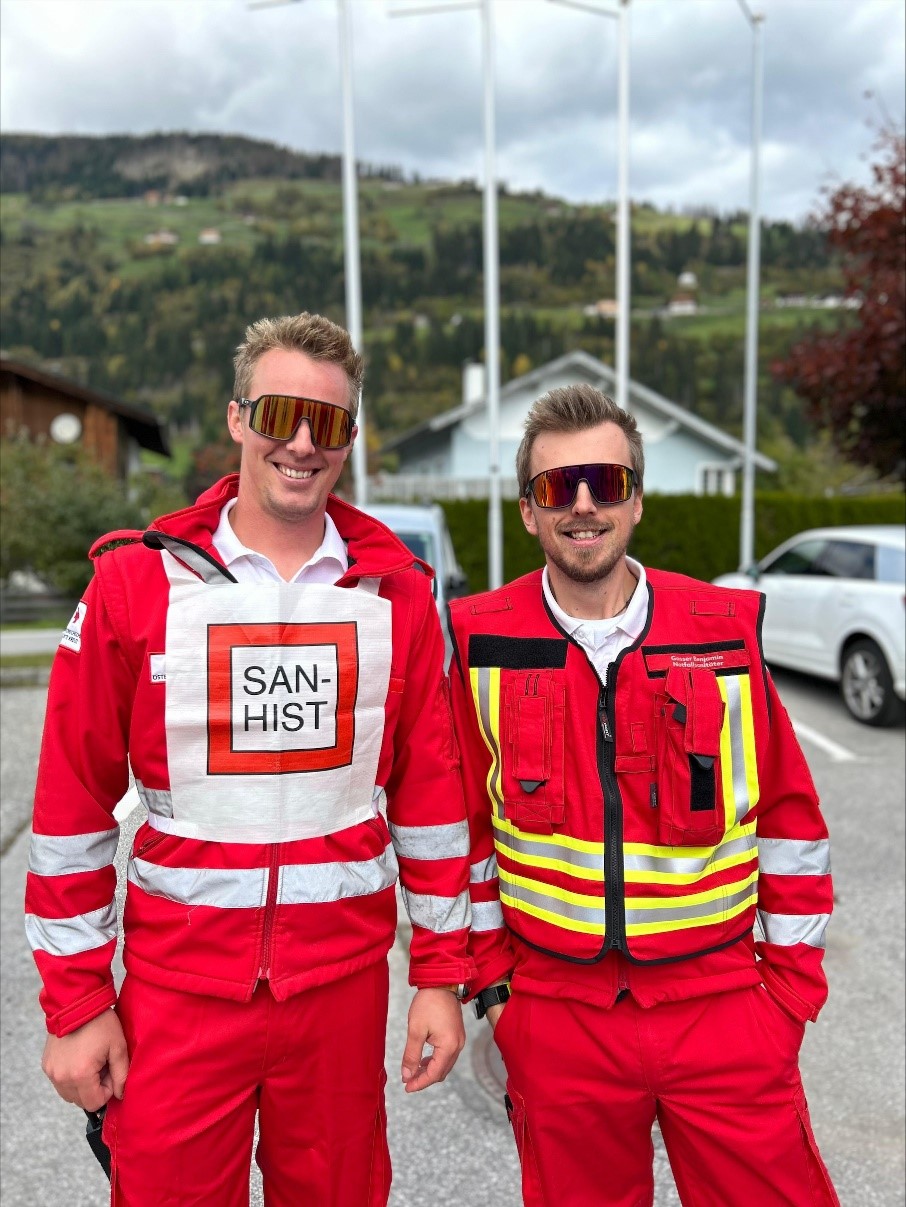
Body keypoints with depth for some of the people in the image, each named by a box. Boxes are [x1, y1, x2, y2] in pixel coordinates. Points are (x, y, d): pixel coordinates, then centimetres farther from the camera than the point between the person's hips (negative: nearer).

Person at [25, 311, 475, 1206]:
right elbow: (72, 802, -3)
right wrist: (76, 1002, -1)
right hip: (179, 982, -1)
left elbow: (430, 791, 2)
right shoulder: (138, 579, -6)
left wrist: (441, 972, 4)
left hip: (345, 977, 2)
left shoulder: (395, 589, -1)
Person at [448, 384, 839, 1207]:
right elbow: (466, 821, 4)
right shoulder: (483, 642, -4)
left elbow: (789, 817, 3)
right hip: (555, 1017, 0)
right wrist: (490, 977, 5)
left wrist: (791, 981, 4)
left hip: (723, 1011, 1)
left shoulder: (728, 631, -4)